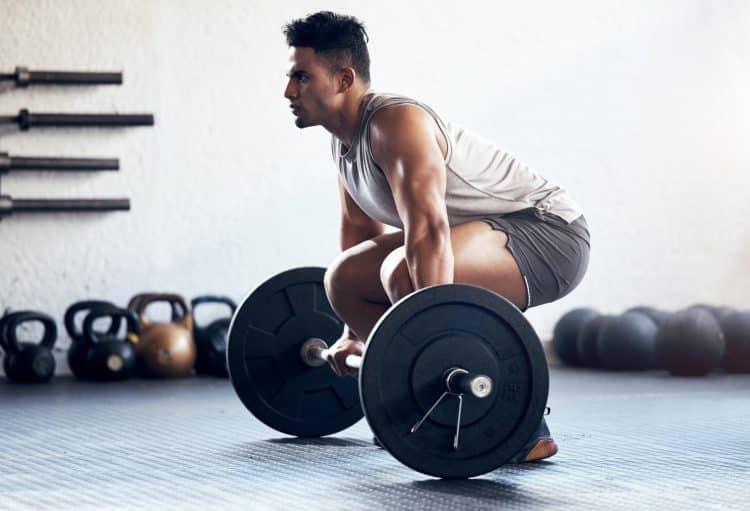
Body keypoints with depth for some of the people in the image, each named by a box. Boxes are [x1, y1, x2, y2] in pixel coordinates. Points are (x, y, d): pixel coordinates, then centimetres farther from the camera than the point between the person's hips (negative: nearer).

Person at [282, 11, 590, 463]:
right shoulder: (345, 140, 6)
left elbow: (428, 231, -36)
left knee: (405, 273, -34)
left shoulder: (395, 122, -24)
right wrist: (354, 334, 22)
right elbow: (362, 228, 19)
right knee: (343, 280, 6)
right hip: (495, 235, 10)